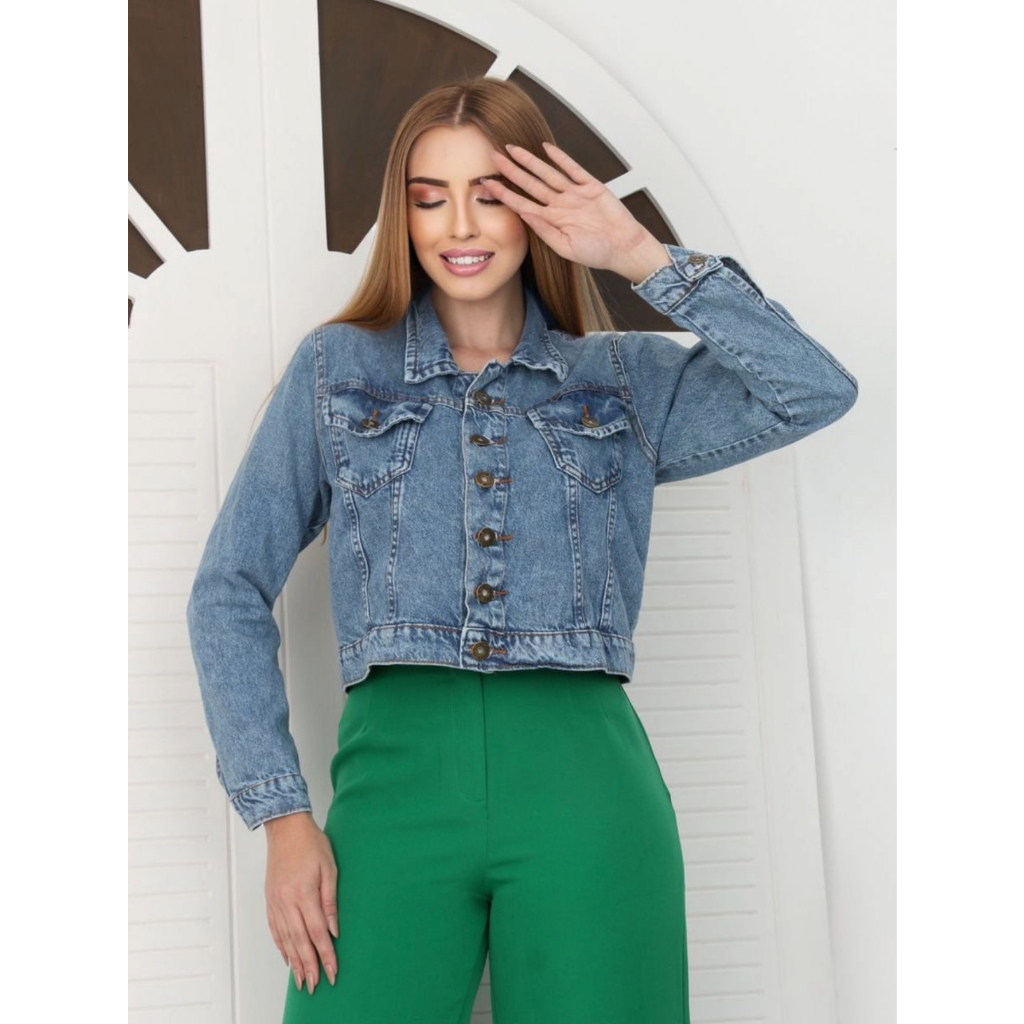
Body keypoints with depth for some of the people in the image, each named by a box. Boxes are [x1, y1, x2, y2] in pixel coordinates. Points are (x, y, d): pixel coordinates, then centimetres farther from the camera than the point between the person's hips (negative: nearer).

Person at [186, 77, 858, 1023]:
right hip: (398, 771, 0)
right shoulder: (336, 367, 13)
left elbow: (820, 392, -3)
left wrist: (642, 255, -1)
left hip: (589, 781, 1)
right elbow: (230, 593, 10)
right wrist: (283, 814, 0)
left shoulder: (628, 378, 13)